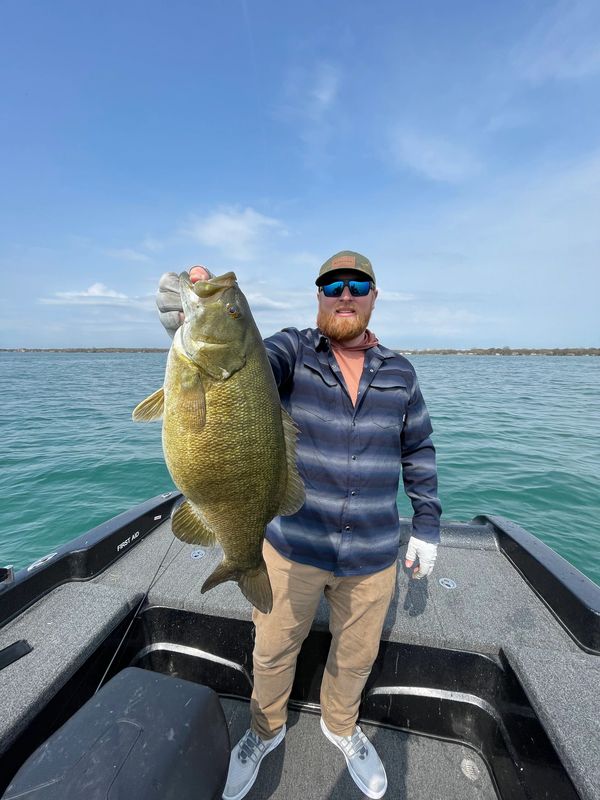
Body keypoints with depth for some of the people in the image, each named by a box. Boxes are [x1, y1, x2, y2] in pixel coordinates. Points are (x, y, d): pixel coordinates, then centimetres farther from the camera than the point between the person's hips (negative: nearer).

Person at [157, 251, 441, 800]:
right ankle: (266, 731, 55)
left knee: (356, 655, 25)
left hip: (373, 555, 3)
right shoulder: (295, 350, -7)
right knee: (274, 648, 20)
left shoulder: (399, 372, 2)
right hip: (292, 546, -2)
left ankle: (341, 726, 59)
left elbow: (419, 452, 8)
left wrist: (427, 526, 8)